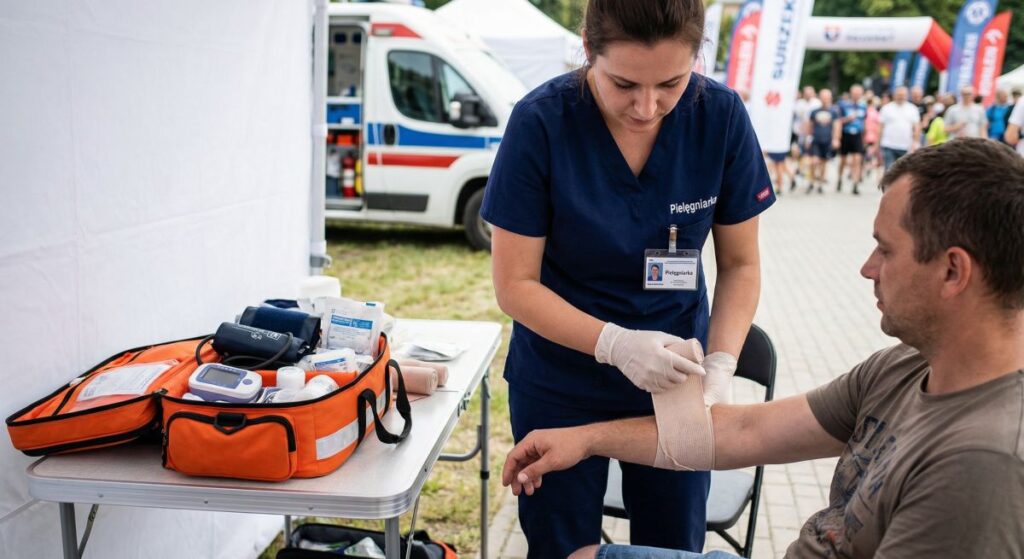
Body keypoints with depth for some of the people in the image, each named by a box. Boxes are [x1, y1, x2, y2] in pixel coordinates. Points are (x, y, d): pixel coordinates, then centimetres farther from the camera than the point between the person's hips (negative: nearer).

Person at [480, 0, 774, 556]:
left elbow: (740, 264, -4)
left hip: (675, 378, 2)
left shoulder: (722, 115, -15)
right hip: (561, 381, -1)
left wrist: (721, 364, -20)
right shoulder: (540, 121, -21)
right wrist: (614, 344, -31)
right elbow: (515, 284, -17)